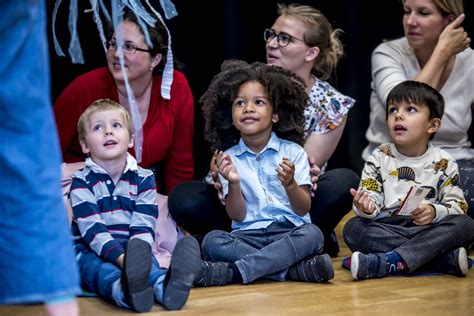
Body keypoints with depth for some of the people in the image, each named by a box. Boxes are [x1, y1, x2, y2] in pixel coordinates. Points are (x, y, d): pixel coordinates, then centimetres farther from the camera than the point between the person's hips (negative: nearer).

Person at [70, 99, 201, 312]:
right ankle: (124, 289, -71)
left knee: (148, 262, -31)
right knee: (99, 269, -35)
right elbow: (92, 229, -16)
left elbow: (144, 227, -7)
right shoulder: (82, 182, -3)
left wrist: (135, 257, -28)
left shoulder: (144, 179, 5)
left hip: (132, 248, 2)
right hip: (91, 251, -2)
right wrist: (121, 257, -32)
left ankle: (165, 286, -67)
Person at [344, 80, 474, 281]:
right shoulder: (379, 158, 6)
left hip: (429, 231, 0)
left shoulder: (443, 163, 5)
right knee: (353, 228, -28)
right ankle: (444, 258, -32)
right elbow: (371, 195, -1)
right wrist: (367, 207, -25)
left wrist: (435, 212, -20)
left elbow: (457, 205, 1)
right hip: (385, 230, 0)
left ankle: (386, 263, -38)